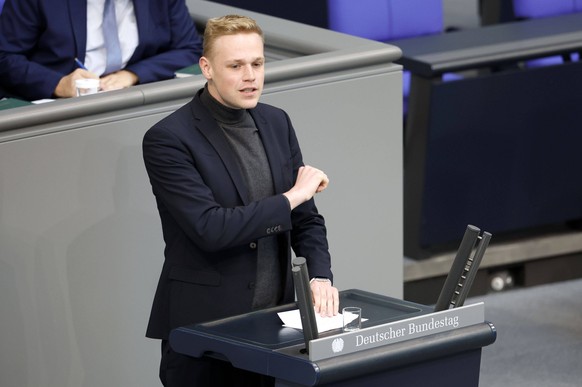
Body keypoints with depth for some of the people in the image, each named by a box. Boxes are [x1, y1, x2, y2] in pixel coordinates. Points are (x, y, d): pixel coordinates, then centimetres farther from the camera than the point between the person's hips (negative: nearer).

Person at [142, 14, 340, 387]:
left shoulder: (276, 123, 7)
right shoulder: (168, 139, -13)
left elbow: (306, 218, 10)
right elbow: (209, 229, -22)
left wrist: (320, 276, -8)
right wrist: (291, 197, -15)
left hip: (275, 320, 5)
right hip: (204, 326, -5)